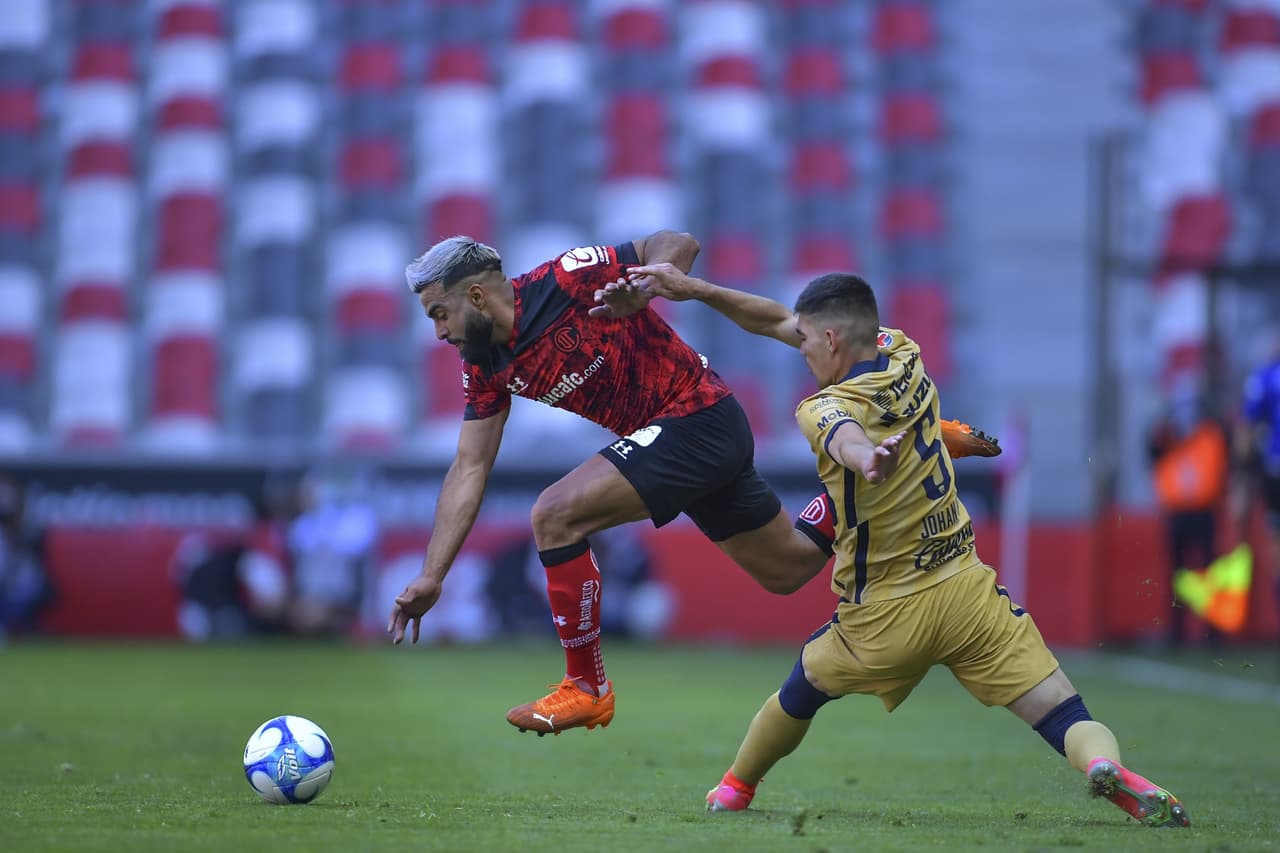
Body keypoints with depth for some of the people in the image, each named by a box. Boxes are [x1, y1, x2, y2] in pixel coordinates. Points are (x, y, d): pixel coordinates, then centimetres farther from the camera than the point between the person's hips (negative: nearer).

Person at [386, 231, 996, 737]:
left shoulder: (562, 281, -19)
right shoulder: (485, 366, 4)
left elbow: (678, 244, -12)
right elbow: (470, 469, 4)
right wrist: (431, 577, -2)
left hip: (696, 417, -9)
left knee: (555, 515, -20)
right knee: (788, 571, 20)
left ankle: (587, 687, -9)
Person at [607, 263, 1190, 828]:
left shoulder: (824, 409, -12)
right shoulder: (905, 357, 5)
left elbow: (848, 437, -40)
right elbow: (778, 320, 13)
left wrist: (867, 458, -62)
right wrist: (693, 289, 12)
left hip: (885, 619, -3)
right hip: (967, 590, 3)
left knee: (802, 691, 27)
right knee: (1066, 717, -7)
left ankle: (734, 788, 44)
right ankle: (1106, 766, -38)